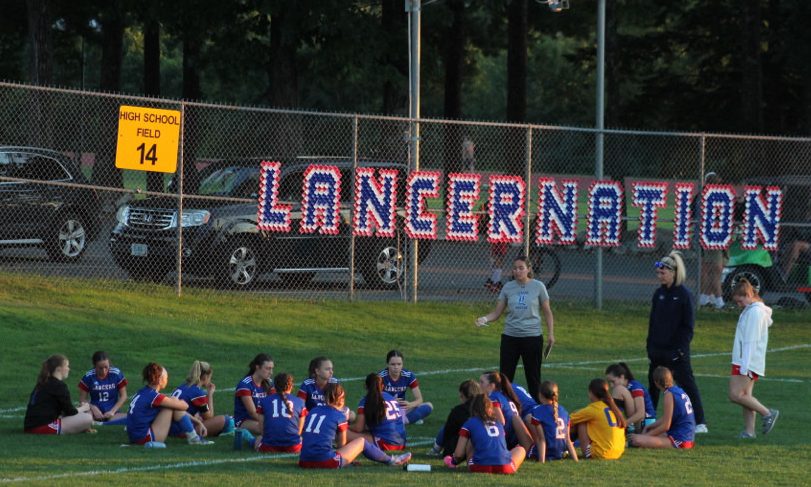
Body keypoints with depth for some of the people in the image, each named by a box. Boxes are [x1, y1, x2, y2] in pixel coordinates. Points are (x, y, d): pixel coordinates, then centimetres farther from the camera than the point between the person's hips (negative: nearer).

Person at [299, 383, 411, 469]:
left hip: (304, 462, 5)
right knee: (361, 442, 16)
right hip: (325, 461, -5)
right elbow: (341, 445, 10)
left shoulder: (313, 411, 15)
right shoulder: (339, 415, 2)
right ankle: (391, 460, 34)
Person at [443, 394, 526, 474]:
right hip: (505, 468, 1)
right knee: (520, 449, 32)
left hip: (480, 468, -1)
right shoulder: (499, 424, 25)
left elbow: (458, 454, 11)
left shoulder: (469, 423, 14)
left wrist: (454, 461, 34)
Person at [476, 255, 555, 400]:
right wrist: (484, 319, -16)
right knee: (505, 377, 0)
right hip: (510, 337, 2)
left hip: (532, 337, -2)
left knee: (533, 377, 5)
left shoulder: (538, 286, -2)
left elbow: (547, 312, 5)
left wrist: (550, 334, -1)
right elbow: (496, 312, 3)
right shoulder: (508, 287, 3)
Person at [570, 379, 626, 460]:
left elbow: (569, 420, -1)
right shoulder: (613, 407, 13)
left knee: (581, 424, 6)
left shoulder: (593, 409, -5)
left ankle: (587, 452, 2)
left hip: (602, 453, -7)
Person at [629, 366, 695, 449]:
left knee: (637, 440, -24)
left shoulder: (669, 394, -15)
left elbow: (665, 426, -15)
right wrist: (648, 427, 17)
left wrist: (646, 435, -7)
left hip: (679, 441, -10)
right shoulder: (679, 390, 11)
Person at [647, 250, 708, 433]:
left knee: (687, 384, -7)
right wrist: (650, 347, 9)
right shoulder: (659, 294, 9)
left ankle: (700, 423, -6)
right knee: (653, 385, 14)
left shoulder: (684, 294, -9)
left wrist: (679, 348, -15)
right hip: (658, 350, 7)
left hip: (677, 350, -7)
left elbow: (687, 326, -10)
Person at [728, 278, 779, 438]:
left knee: (736, 395, -12)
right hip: (744, 362, 10)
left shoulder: (754, 312, -15)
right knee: (745, 396, 8)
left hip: (747, 361, -10)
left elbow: (750, 341, -20)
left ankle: (768, 413, -6)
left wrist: (744, 365, -22)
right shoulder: (752, 310, 16)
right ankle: (749, 431, 8)